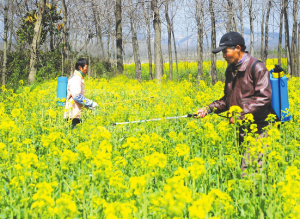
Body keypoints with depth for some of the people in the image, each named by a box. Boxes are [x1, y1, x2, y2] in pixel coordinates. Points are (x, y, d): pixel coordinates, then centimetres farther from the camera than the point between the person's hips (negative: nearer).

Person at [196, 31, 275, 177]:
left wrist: (241, 114, -19)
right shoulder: (230, 70, 15)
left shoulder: (257, 68, -11)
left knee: (248, 170, -14)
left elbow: (263, 98, -18)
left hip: (258, 127, -8)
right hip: (241, 127, 8)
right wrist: (209, 108, 4)